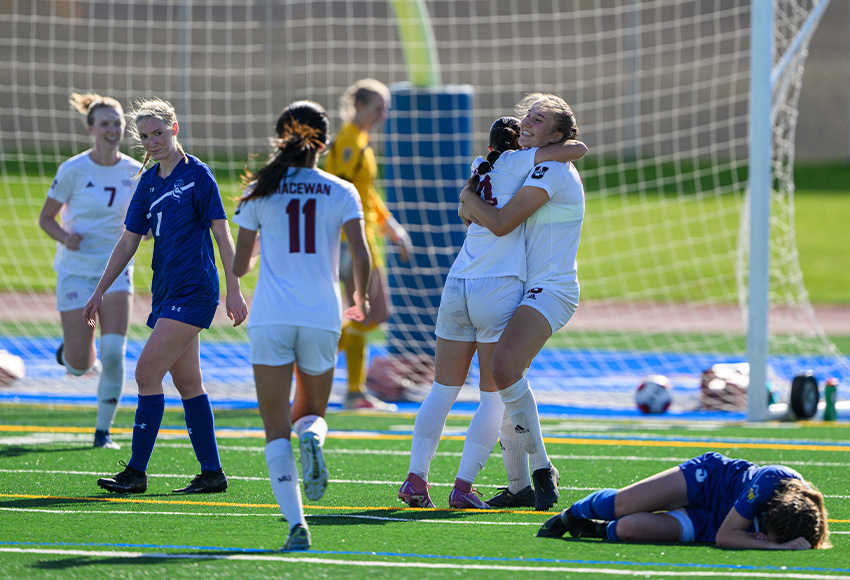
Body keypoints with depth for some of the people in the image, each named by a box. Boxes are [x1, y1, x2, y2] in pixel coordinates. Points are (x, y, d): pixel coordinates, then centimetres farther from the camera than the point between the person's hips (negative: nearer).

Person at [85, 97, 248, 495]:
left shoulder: (197, 174, -7)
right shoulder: (149, 181, 13)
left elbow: (222, 233, -8)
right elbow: (129, 241, 17)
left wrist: (234, 291, -12)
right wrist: (99, 292, 15)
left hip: (194, 292, -8)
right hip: (168, 292, 8)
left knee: (148, 371, -13)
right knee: (187, 382, 8)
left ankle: (136, 472, -11)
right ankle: (212, 473, 13)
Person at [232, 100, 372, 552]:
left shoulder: (260, 192, 4)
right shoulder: (341, 193, 4)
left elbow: (239, 265, 6)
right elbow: (361, 257, -5)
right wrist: (360, 301, 14)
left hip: (271, 319, -1)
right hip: (322, 318, 1)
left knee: (277, 429, 2)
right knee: (311, 413, 21)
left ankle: (295, 524, -14)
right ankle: (312, 438, -17)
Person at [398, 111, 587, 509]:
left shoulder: (480, 169, 17)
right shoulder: (515, 163, -1)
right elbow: (578, 149, -5)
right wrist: (571, 145, 18)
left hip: (456, 288, 6)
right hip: (499, 290, -6)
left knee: (443, 390, 11)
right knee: (495, 397, 1)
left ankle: (416, 478, 5)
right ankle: (463, 485, -5)